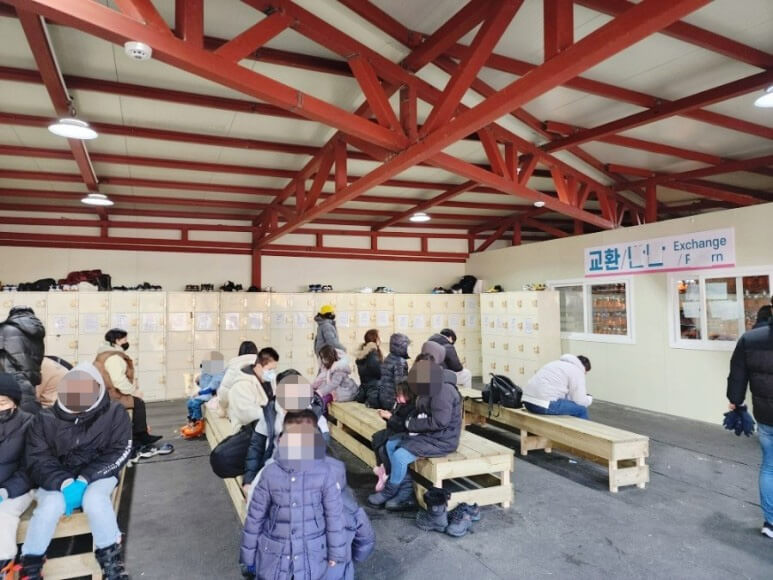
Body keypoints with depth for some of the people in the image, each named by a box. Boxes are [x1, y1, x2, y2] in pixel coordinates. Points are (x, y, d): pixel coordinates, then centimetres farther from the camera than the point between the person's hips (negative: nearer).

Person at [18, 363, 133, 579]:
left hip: (97, 476, -1)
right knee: (51, 505, -30)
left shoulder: (114, 413, -11)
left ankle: (111, 563, -10)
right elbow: (37, 460, -10)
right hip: (55, 480, 1)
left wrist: (84, 479, -22)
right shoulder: (46, 419, -8)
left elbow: (118, 453, -11)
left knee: (95, 500, -32)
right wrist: (64, 482, -27)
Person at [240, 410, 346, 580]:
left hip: (311, 557, -1)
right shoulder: (270, 473, -12)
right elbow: (254, 516, -2)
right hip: (274, 556, 1)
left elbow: (335, 516, -6)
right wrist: (248, 555, 4)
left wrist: (336, 554, 1)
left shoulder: (325, 473, -15)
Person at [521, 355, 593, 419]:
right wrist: (589, 399, 18)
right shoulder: (577, 371, 1)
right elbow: (580, 401, -2)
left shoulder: (559, 363, 25)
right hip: (543, 405, -9)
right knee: (581, 409, 7)